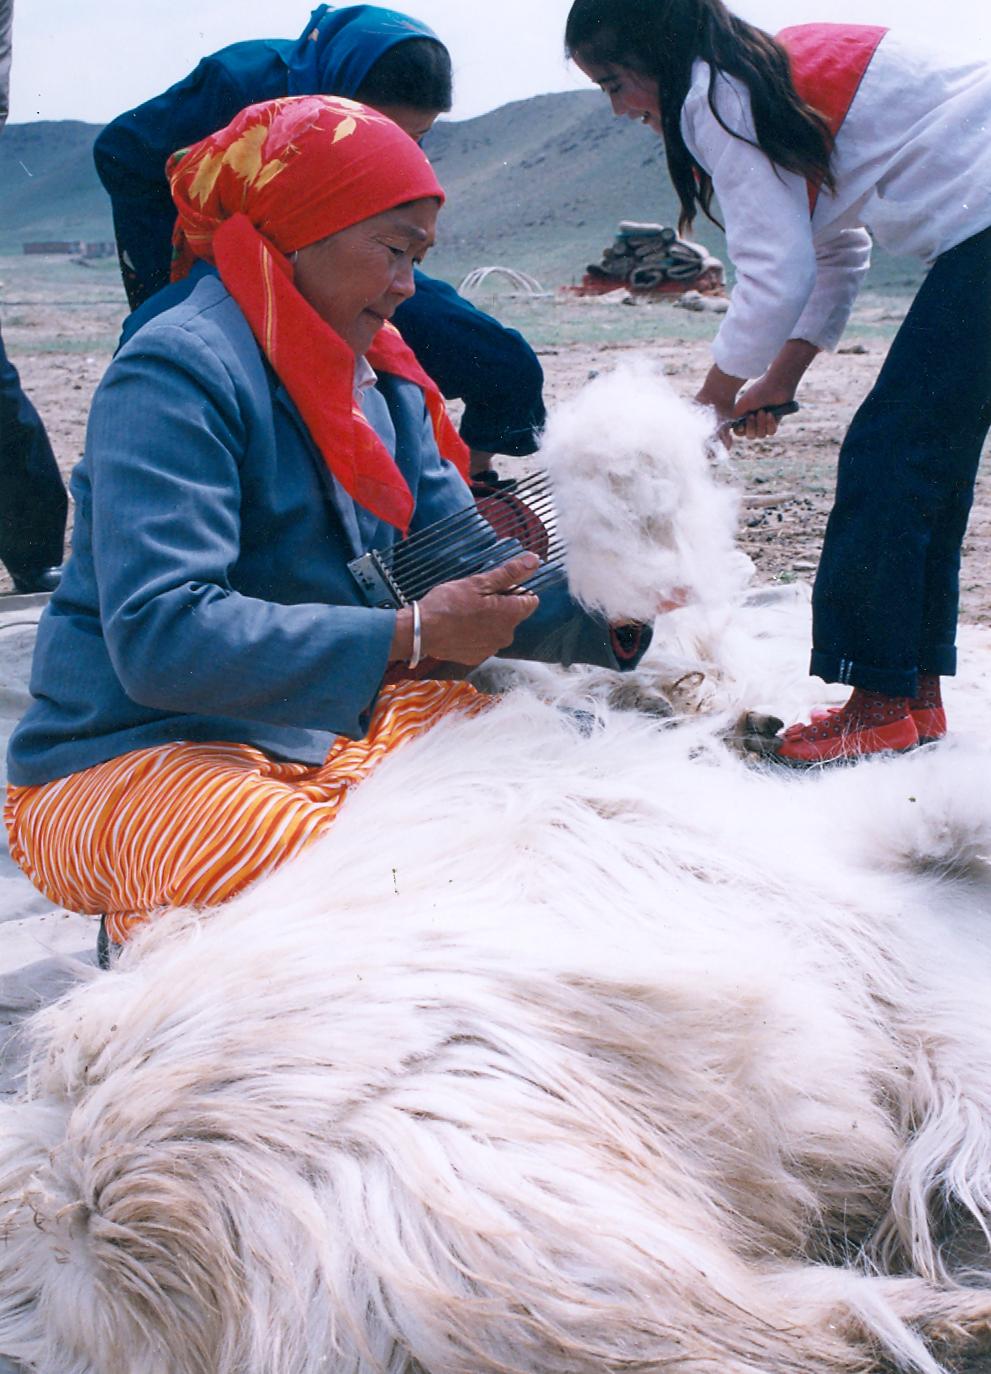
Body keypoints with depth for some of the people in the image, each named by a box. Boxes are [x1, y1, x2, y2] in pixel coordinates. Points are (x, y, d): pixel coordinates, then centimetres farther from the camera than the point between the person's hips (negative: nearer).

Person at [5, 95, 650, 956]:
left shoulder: (385, 383, 12)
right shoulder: (179, 374, -17)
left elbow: (471, 582, 10)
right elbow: (158, 634, -28)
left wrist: (605, 611, -10)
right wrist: (407, 635, -30)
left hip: (334, 733, 9)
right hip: (132, 754, -8)